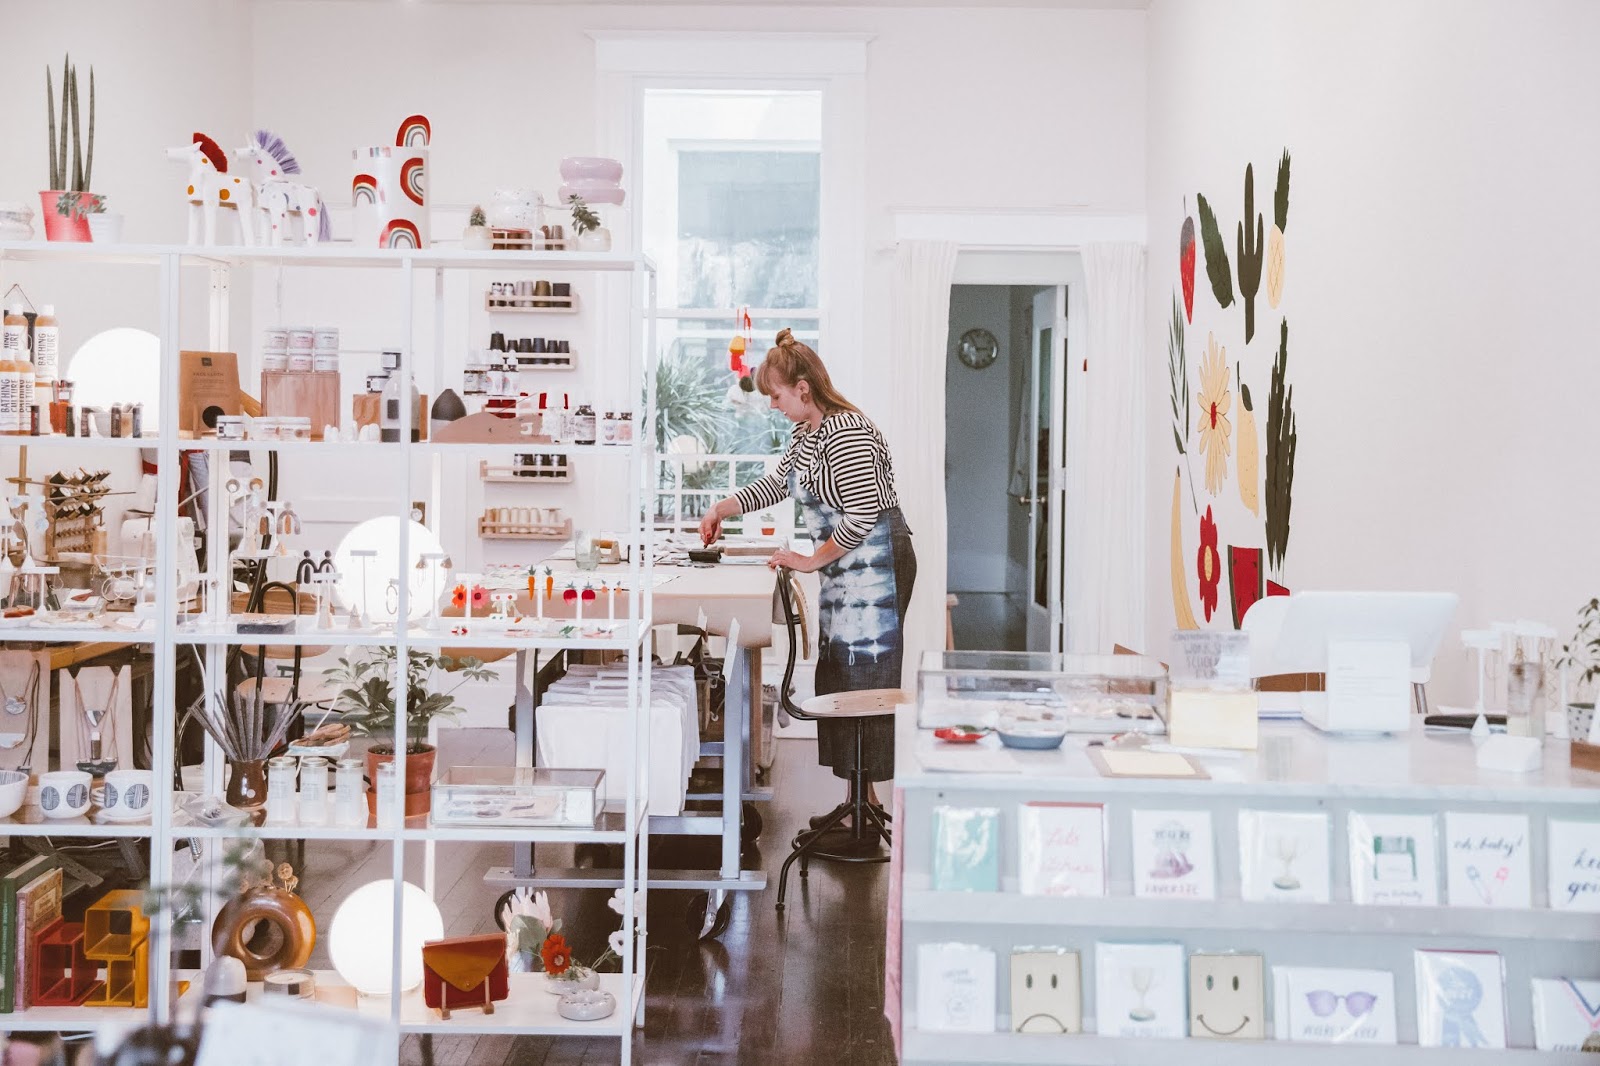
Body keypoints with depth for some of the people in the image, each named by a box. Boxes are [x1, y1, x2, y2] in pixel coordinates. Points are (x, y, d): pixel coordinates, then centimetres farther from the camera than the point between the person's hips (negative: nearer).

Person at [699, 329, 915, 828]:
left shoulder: (846, 433, -19)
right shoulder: (807, 432, 14)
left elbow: (864, 515, -23)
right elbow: (778, 482, 30)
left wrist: (813, 560, -15)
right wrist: (722, 509, 24)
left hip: (875, 564, -11)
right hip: (844, 568, 11)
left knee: (863, 683, -9)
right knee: (837, 681, 11)